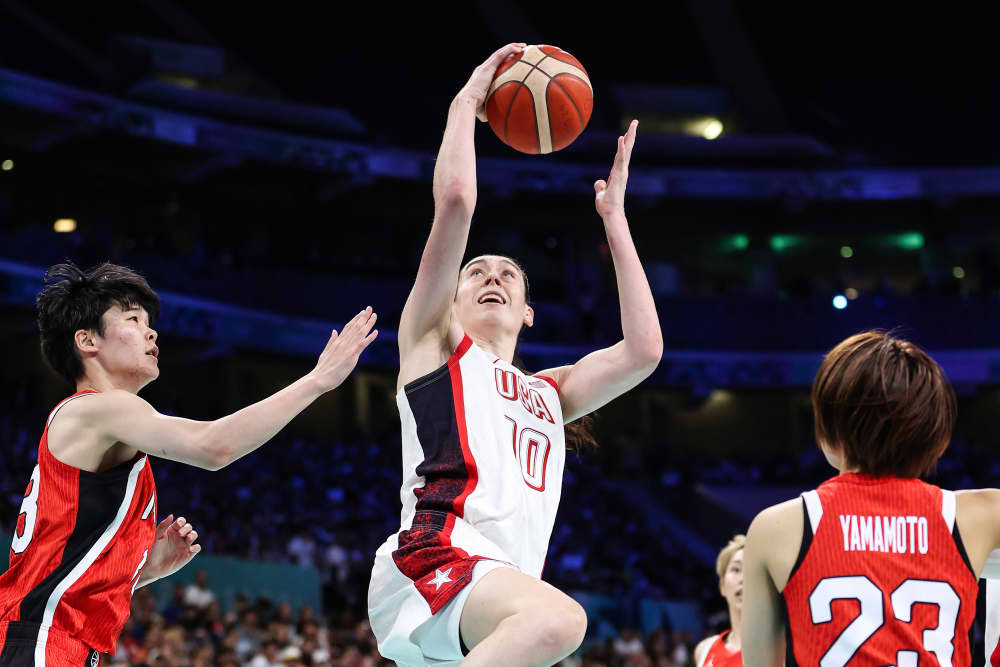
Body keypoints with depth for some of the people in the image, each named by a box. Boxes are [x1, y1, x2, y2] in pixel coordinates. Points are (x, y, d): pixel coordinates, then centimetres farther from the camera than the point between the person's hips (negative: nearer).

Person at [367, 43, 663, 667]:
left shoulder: (549, 394, 34)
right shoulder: (436, 343, 18)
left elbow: (643, 349, 19)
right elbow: (455, 199, 6)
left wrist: (614, 216, 28)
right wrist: (467, 101, 18)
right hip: (432, 559, -7)